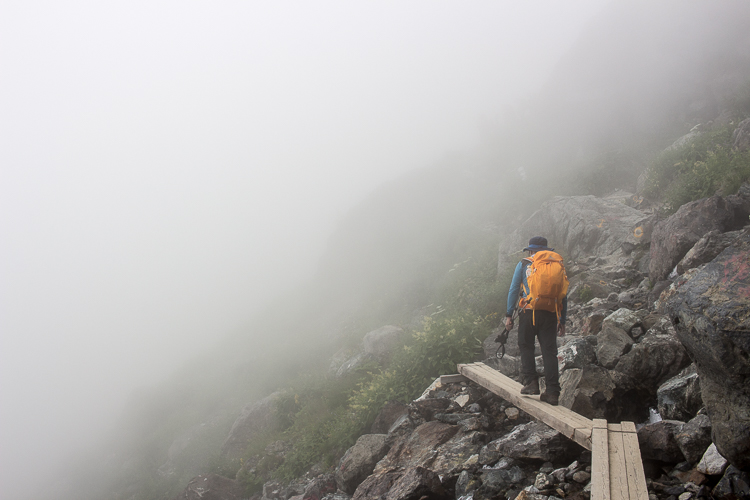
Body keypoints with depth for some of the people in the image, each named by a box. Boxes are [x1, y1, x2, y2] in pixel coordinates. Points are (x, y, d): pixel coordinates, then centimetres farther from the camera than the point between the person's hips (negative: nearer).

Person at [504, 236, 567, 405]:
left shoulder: (524, 264, 8)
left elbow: (513, 290, 3)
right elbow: (563, 295, 13)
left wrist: (509, 315, 5)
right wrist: (562, 321, 17)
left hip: (529, 312, -2)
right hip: (550, 314, 2)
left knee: (526, 347, 12)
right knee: (549, 352, 2)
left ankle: (531, 382, 1)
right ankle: (552, 392, -2)